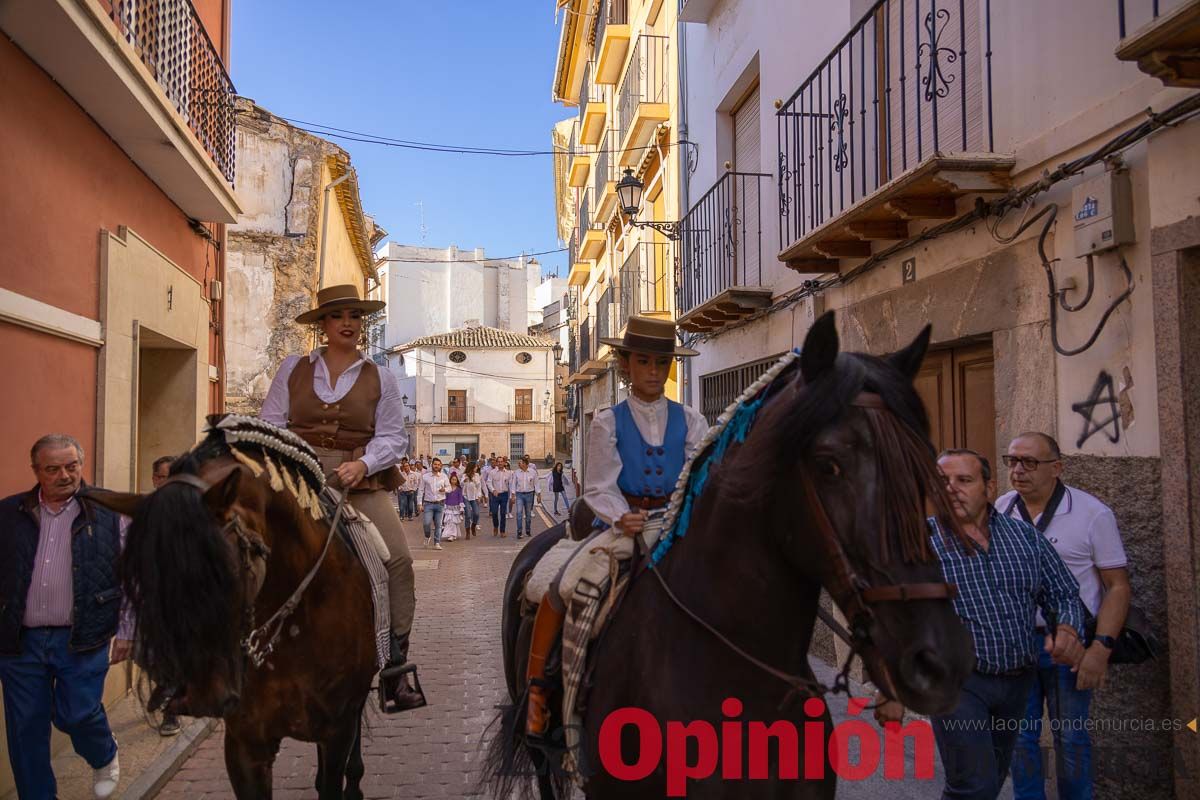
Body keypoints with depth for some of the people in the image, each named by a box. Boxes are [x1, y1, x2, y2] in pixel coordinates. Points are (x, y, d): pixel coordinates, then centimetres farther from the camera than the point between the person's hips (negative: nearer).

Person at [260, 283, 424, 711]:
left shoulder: (380, 378, 10)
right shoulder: (293, 369, 12)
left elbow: (393, 437, 5)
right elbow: (270, 426, 11)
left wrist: (362, 464, -13)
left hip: (360, 483, -1)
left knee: (398, 558, -18)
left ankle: (395, 670, -10)